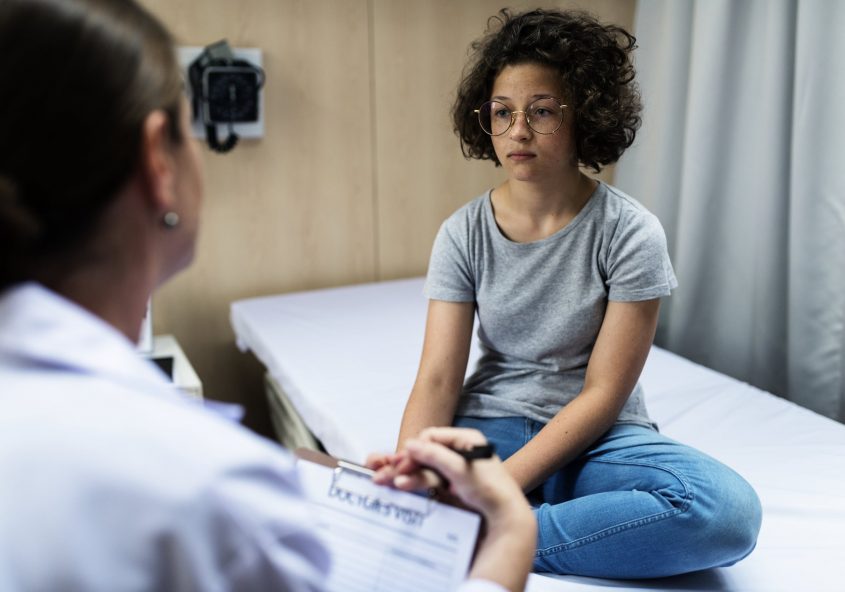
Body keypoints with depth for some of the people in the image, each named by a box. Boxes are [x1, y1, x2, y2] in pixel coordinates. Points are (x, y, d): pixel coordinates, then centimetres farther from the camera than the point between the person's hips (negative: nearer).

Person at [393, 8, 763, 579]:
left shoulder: (629, 232, -9)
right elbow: (438, 380, -8)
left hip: (595, 436, 1)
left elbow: (602, 394, -11)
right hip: (491, 424, 0)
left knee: (730, 509, -31)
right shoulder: (463, 234, -2)